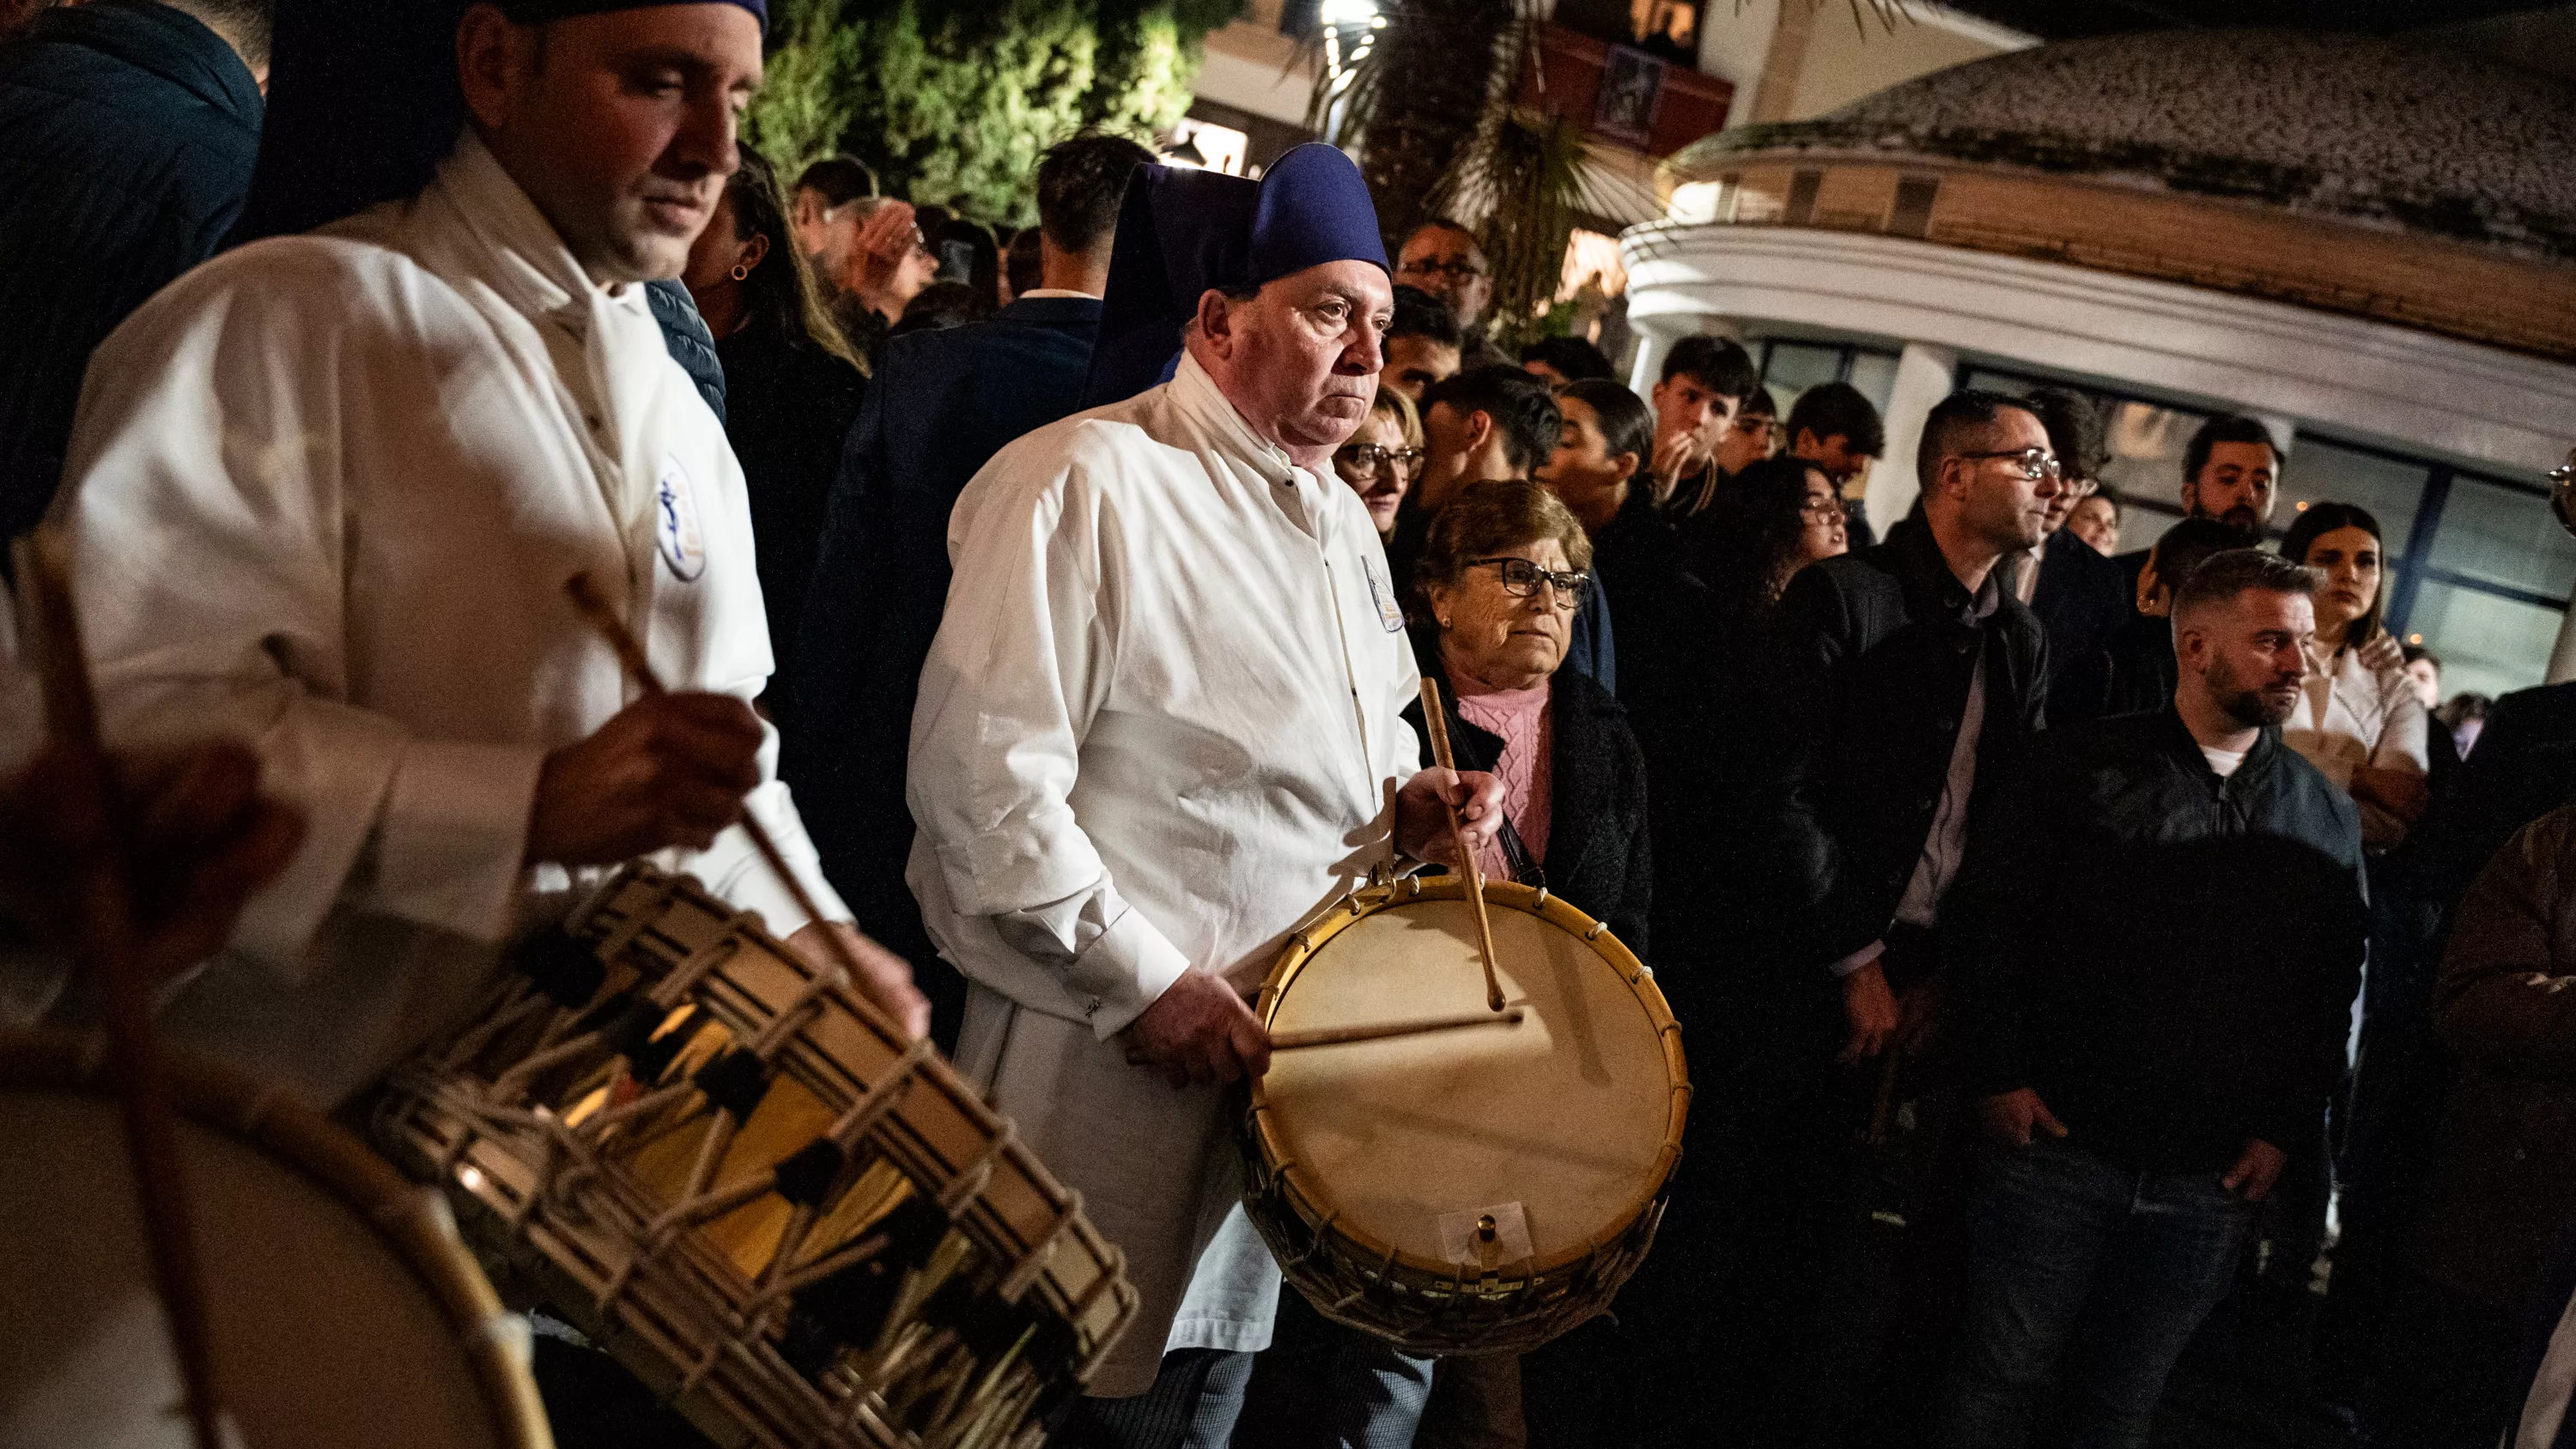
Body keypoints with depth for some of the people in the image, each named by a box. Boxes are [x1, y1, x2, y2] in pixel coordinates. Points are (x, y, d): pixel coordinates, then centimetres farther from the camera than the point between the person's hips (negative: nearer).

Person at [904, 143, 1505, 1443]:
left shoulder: (1339, 516, 13)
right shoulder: (1086, 482, -16)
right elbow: (979, 776, -22)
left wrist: (1406, 802, 4)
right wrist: (1142, 983, -21)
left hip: (1285, 1049, 8)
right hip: (1106, 1067, -8)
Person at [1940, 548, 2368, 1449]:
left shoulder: (2327, 816, 7)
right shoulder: (2083, 766, -2)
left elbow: (2337, 991, 10)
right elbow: (1990, 923, -2)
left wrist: (2287, 1130, 3)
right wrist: (1997, 1075, -7)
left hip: (2212, 1185, 3)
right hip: (2056, 1145, -2)